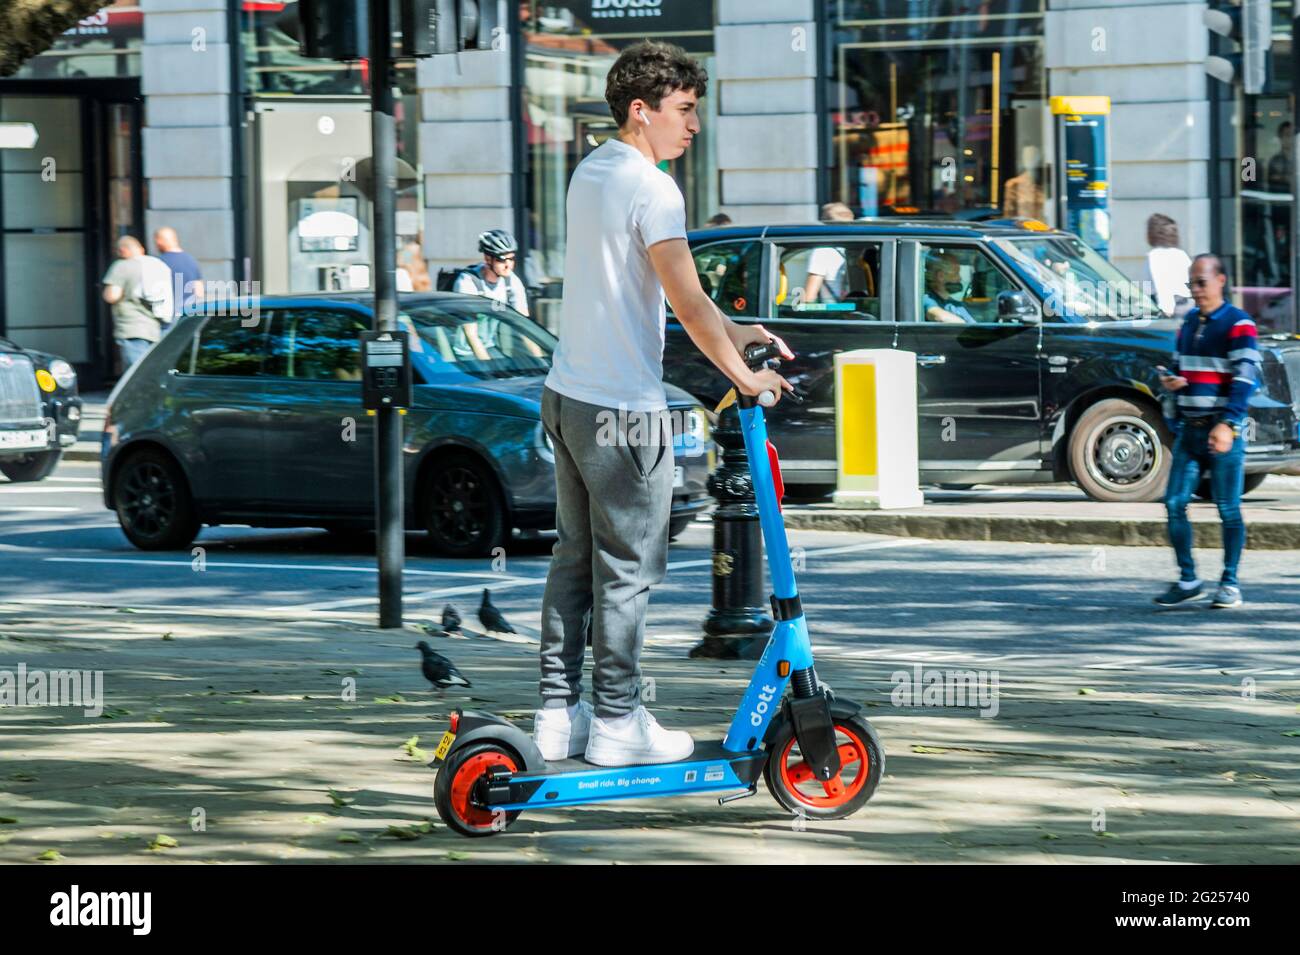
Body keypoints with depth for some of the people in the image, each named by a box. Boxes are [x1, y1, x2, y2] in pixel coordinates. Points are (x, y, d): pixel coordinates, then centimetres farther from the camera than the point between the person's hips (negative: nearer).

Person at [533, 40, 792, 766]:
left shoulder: (590, 173, 13)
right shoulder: (650, 188, -17)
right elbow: (687, 302, -21)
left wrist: (731, 329, 13)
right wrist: (743, 375, -12)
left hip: (568, 398, 9)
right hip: (624, 412, -9)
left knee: (575, 560, 14)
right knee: (627, 570, 0)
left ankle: (559, 714, 17)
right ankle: (617, 722, 5)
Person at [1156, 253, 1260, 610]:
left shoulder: (1238, 325, -6)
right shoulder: (1188, 323, 16)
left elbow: (1245, 378, -14)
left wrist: (1228, 425, -23)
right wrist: (1171, 381, 1)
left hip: (1223, 432, -6)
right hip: (1190, 429, 6)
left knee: (1228, 508, -2)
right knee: (1175, 503, 0)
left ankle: (1230, 583, 6)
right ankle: (1187, 580, 9)